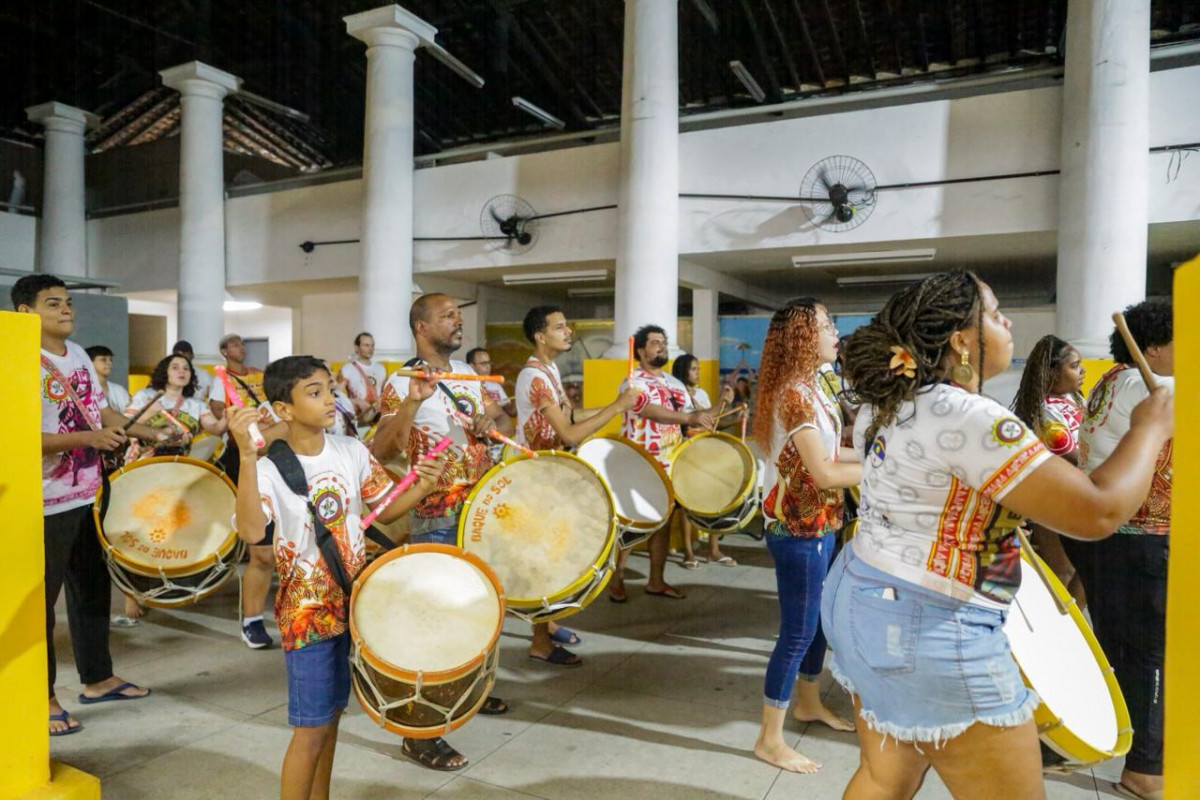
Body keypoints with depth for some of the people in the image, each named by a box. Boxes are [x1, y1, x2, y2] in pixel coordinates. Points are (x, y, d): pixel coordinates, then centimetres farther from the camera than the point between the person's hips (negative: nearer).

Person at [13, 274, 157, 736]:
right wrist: (88, 438, -30)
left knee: (93, 589, 18)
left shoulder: (77, 353, 8)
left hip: (90, 493, 9)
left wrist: (141, 431, 6)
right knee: (40, 601, 6)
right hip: (47, 505, -8)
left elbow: (100, 408, 18)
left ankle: (97, 679, 34)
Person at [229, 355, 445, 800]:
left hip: (352, 603, 5)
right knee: (311, 728, 3)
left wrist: (422, 487, -14)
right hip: (307, 612, -5)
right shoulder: (270, 468, -16)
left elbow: (386, 511, 5)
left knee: (331, 715, 19)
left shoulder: (352, 452, -1)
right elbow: (251, 532, -32)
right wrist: (246, 455, -39)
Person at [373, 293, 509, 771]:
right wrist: (412, 403, -35)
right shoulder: (401, 383, -14)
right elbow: (381, 453, -24)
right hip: (435, 518, -8)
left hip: (480, 508, 8)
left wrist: (488, 422, -1)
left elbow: (488, 420, 22)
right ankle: (418, 732, 8)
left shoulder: (467, 373, 9)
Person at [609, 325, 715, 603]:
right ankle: (616, 579, 15)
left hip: (670, 466, 7)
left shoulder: (675, 385, 13)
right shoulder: (632, 382, -11)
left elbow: (689, 416, 17)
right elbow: (651, 411, -29)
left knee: (664, 522, 11)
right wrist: (690, 417, -40)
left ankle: (656, 581, 22)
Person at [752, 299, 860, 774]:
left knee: (819, 618, 21)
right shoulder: (795, 394, -21)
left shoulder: (809, 388, 10)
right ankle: (770, 739, 11)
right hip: (798, 527, -10)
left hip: (818, 521, 10)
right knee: (798, 629, -1)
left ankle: (809, 704, 41)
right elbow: (823, 473, -24)